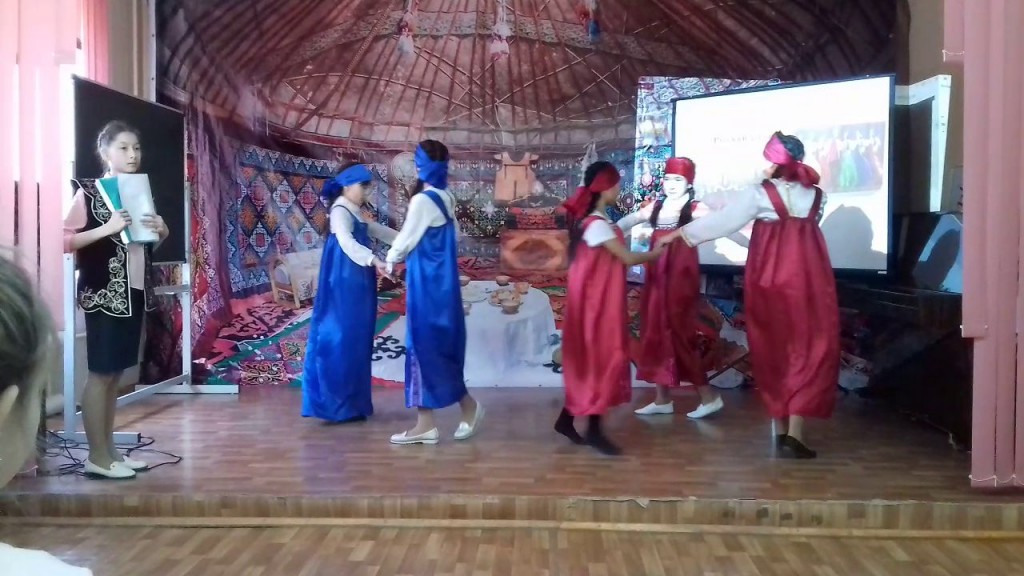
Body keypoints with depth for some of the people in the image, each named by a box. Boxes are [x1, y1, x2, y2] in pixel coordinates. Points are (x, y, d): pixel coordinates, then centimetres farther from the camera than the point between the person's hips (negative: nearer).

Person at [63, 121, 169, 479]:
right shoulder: (88, 192, -8)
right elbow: (64, 240, -16)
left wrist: (161, 230, 3)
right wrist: (107, 228, -23)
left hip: (135, 292, 7)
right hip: (103, 294, -7)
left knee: (116, 372, 11)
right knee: (101, 373, -2)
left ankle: (109, 450, 19)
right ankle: (97, 456, 5)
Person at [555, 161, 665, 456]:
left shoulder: (596, 218, 11)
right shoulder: (596, 224, -20)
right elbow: (627, 258, -19)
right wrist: (656, 253, -4)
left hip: (600, 298, 10)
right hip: (596, 299, -10)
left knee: (588, 357, 14)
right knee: (600, 357, -4)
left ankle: (567, 418, 22)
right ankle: (593, 429, 3)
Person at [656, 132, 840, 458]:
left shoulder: (761, 194, -7)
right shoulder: (816, 195, 2)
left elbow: (721, 220, -5)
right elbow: (803, 228, 11)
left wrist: (677, 233, 5)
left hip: (769, 281, 0)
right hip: (808, 283, 0)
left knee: (774, 352, 11)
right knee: (808, 353, 3)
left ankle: (781, 431, 19)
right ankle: (794, 435, -6)